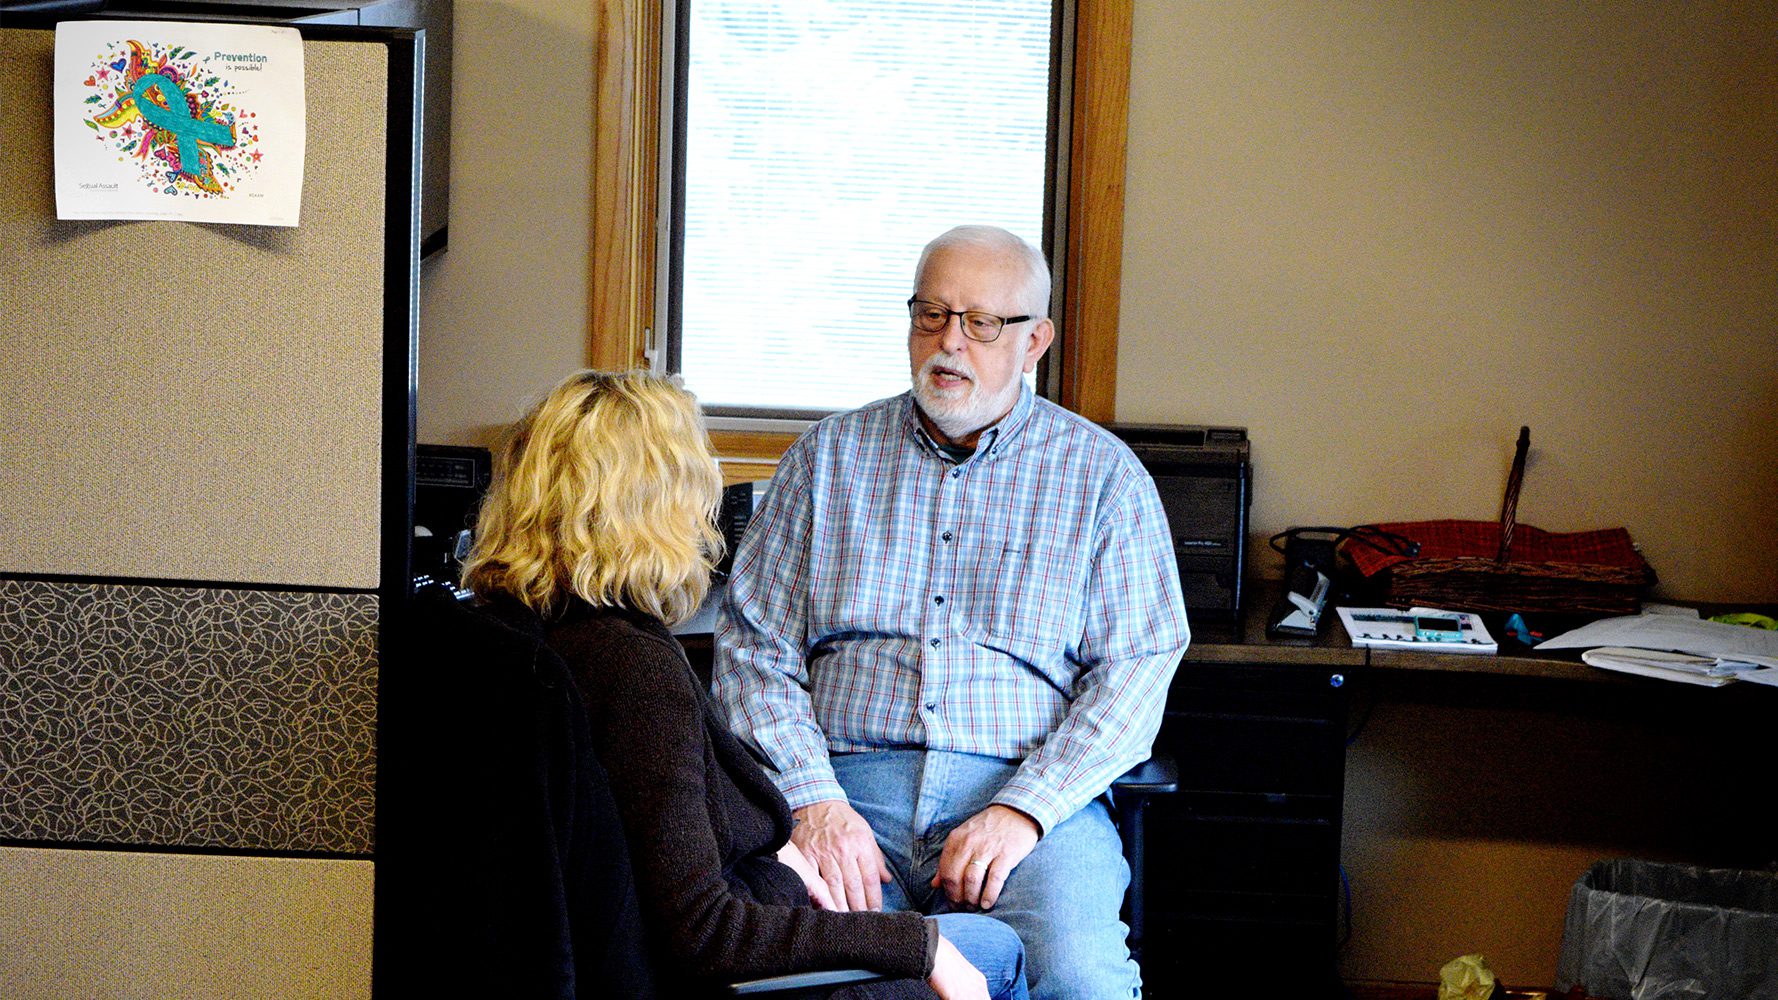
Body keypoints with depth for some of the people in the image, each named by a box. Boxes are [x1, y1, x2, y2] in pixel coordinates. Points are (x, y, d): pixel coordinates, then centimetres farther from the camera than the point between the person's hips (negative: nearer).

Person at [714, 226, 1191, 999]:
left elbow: (1138, 670, 2)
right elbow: (753, 648, 8)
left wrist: (1023, 811, -12)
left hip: (1033, 791, 0)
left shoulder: (1103, 474, 10)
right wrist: (814, 802, -9)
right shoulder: (829, 456, 14)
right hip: (853, 781, 1)